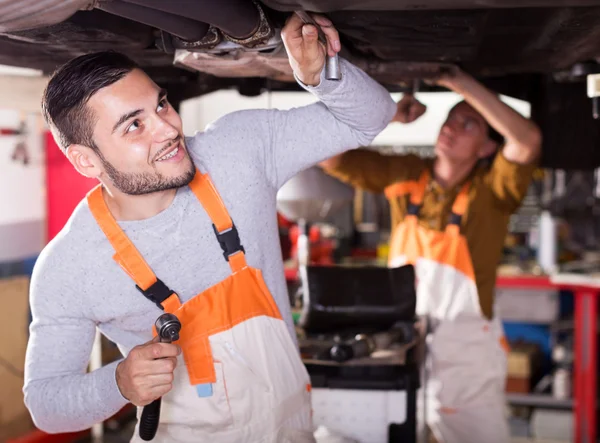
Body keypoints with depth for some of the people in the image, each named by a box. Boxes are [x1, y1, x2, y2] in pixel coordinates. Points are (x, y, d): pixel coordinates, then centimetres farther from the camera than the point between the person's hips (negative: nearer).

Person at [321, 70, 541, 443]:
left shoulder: (490, 190, -9)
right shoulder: (404, 174, 3)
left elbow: (529, 141, -28)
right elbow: (330, 156, 2)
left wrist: (464, 84, -24)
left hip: (465, 353, -3)